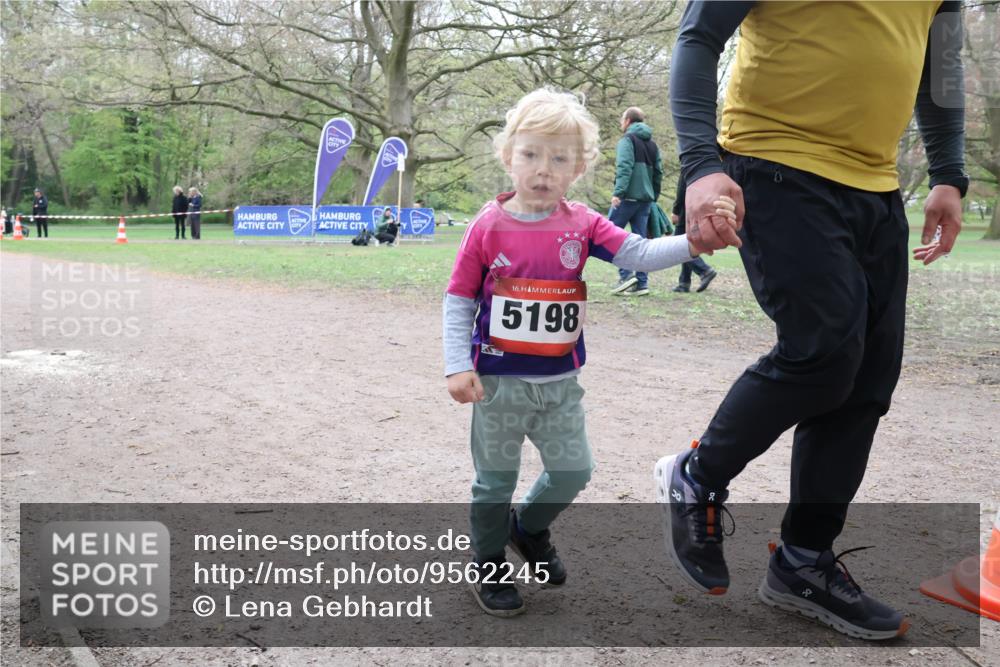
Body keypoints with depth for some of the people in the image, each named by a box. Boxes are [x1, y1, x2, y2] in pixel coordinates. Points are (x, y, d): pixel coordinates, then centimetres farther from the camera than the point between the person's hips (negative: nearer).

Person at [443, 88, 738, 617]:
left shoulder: (582, 224, -2)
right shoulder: (489, 226, -10)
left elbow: (640, 254, -11)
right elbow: (459, 300, -6)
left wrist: (696, 241, -27)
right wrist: (458, 366, -12)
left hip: (559, 381, 3)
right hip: (500, 381, -3)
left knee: (573, 470, 11)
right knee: (496, 479, 9)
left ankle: (530, 527, 40)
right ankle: (489, 567, 29)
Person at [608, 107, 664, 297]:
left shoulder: (627, 140, -4)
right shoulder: (652, 144, 18)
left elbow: (624, 167, -17)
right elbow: (658, 172, 15)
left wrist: (618, 192, -23)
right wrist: (654, 195, 19)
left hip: (628, 196, -7)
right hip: (646, 198, 7)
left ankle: (626, 274, -9)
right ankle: (641, 283, 2)